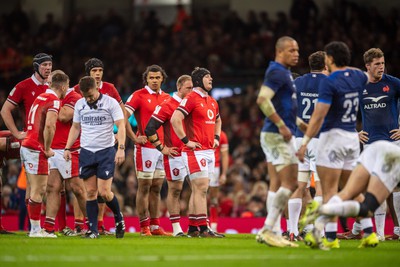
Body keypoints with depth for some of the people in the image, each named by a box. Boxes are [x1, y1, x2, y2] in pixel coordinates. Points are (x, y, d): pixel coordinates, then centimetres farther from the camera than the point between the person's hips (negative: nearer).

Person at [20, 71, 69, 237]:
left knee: (36, 190, 12)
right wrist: (47, 149, -13)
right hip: (36, 149, -9)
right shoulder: (54, 101, -11)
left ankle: (36, 229, 13)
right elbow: (49, 126, -24)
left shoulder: (41, 97, 16)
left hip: (27, 146, 9)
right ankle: (35, 230, -3)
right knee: (38, 191, -5)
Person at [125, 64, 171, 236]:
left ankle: (155, 226, 14)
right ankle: (144, 227, -1)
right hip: (146, 147, -6)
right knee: (144, 187, -3)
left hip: (162, 147, 6)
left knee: (156, 188, 9)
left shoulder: (166, 98, 12)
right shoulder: (139, 95, -6)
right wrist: (134, 138, -14)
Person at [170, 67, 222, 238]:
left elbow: (217, 120, 36)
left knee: (198, 190, 10)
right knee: (201, 188, -12)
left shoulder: (212, 102, 17)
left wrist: (216, 138, 21)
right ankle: (203, 229, -14)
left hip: (209, 151, 9)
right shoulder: (191, 98, -9)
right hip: (196, 151, -8)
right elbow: (175, 119, -18)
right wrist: (186, 141, -17)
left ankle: (192, 228, 14)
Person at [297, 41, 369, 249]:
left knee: (329, 191, -6)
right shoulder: (357, 77, 7)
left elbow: (318, 117, -19)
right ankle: (368, 231, 6)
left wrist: (305, 142, -17)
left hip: (333, 137, -7)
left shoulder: (329, 82, -15)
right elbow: (368, 77, 34)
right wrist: (345, 68, 42)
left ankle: (330, 237, -12)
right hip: (352, 138, 7)